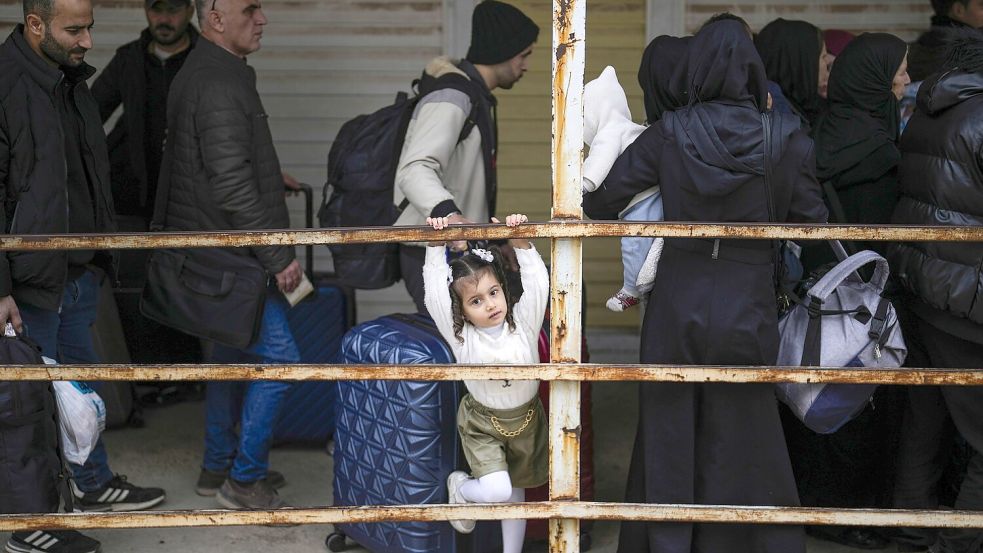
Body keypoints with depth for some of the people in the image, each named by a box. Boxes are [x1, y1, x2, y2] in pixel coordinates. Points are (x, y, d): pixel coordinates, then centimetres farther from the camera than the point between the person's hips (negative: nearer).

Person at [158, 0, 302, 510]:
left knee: (230, 356, 18)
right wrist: (278, 256, -21)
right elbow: (232, 186, -25)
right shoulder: (219, 84, -21)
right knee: (278, 357, -5)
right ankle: (244, 480, 5)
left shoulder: (202, 74, 13)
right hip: (231, 256, -11)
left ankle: (218, 468, 29)